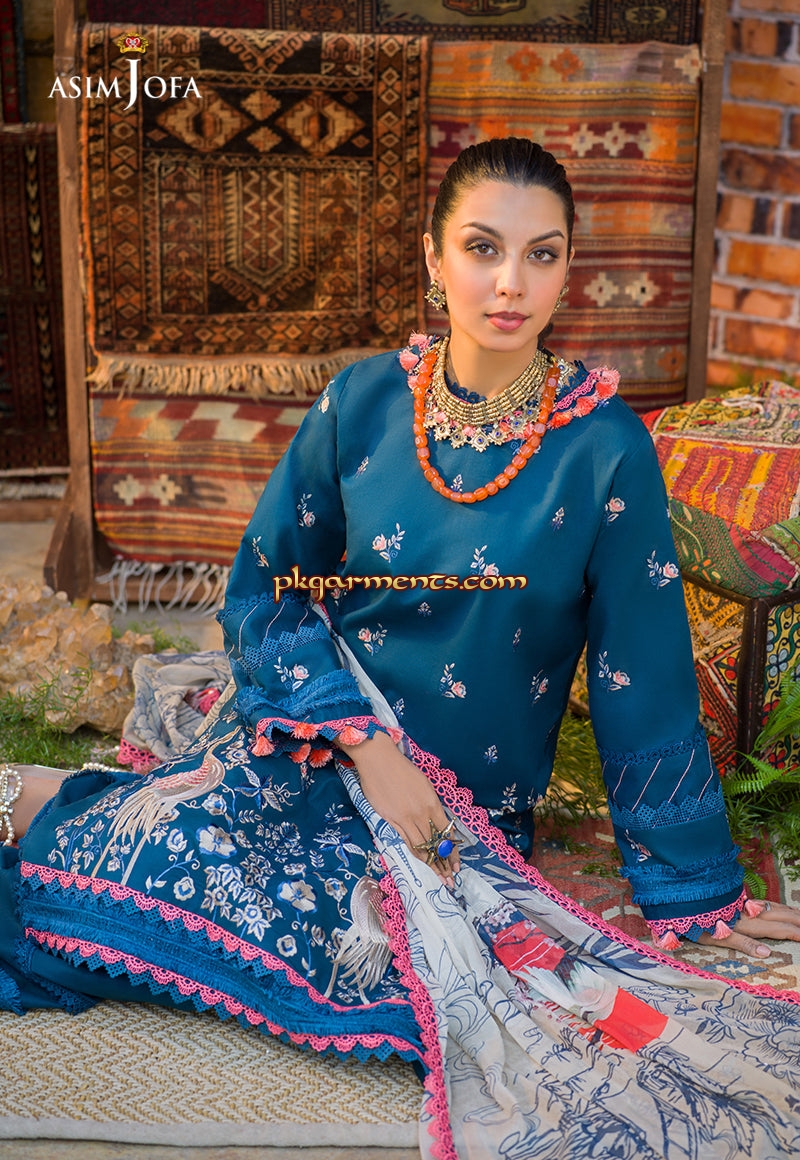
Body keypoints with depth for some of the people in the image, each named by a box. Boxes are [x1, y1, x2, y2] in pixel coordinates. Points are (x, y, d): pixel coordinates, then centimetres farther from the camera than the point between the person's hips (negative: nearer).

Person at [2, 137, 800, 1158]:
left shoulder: (606, 446, -10)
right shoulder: (362, 402, -4)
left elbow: (644, 679, -5)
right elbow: (265, 593, 1)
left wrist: (692, 887, 0)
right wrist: (364, 740, -13)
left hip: (471, 798, -1)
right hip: (313, 741, 1)